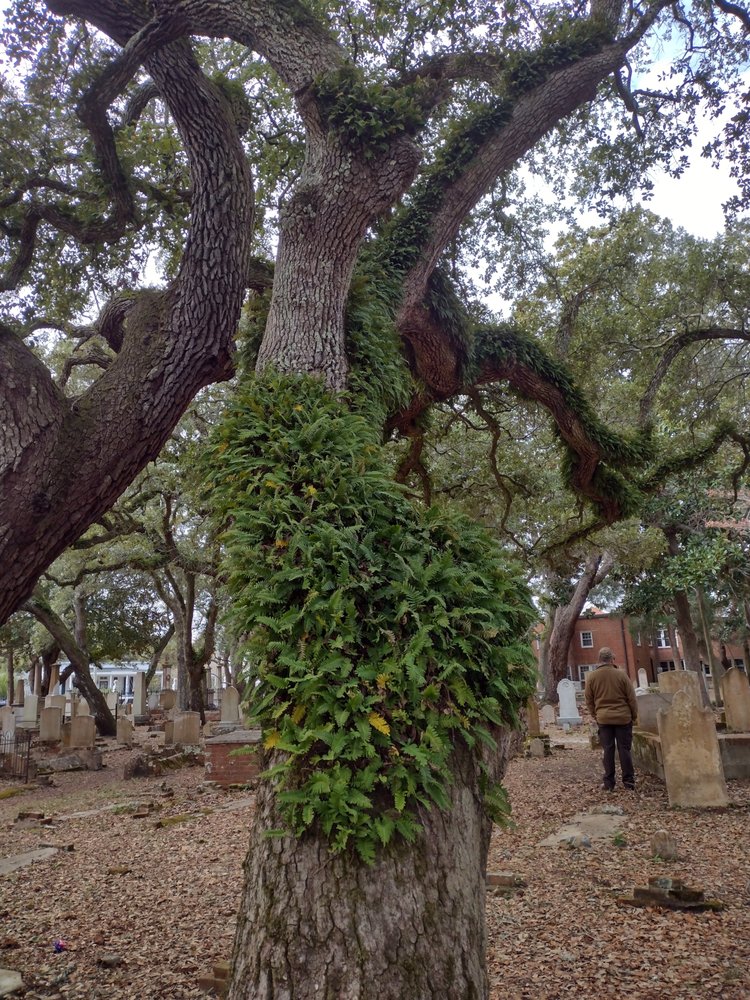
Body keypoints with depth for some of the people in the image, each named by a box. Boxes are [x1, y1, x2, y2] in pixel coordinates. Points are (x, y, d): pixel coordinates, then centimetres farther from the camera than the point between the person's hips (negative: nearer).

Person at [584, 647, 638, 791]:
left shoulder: (591, 677, -2)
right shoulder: (621, 674, -7)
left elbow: (589, 700, 4)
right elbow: (631, 698, -2)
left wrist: (595, 715, 16)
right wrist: (634, 715, 10)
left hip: (603, 718, 1)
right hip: (623, 717, -1)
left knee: (608, 750, 6)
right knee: (624, 749, 7)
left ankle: (609, 782, 9)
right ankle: (628, 781, 11)